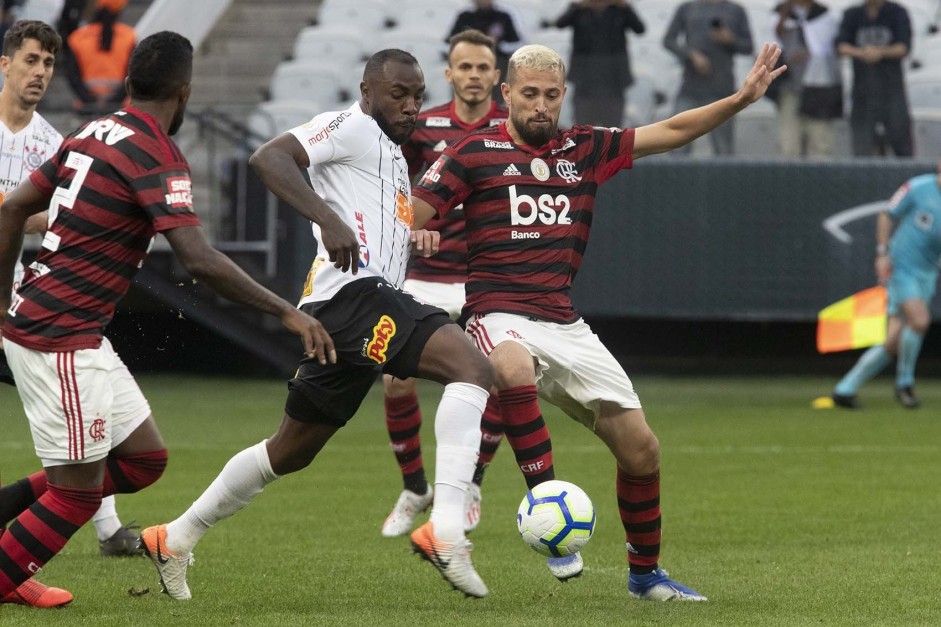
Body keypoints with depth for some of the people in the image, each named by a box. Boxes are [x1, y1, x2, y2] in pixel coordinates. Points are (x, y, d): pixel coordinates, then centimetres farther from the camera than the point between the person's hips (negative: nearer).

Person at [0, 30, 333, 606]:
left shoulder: (93, 135, 11)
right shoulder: (158, 157, -15)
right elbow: (201, 261, -25)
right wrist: (286, 311, -20)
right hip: (60, 338, -9)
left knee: (144, 458, 13)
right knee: (78, 492, -3)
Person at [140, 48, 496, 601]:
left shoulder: (394, 154, 27)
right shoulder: (352, 128, -2)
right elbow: (269, 158, -17)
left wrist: (413, 238, 19)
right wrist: (328, 218, -28)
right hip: (354, 292, -11)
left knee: (292, 450, 19)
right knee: (473, 367, -26)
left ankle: (176, 540, 30)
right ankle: (446, 529, -37)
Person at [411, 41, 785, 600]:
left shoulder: (586, 150, 13)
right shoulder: (475, 153, 2)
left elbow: (671, 133, 13)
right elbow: (411, 216, -1)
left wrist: (740, 99, 3)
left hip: (565, 324, 5)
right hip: (500, 316, -5)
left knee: (641, 449, 0)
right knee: (515, 370, -42)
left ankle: (645, 574, 20)